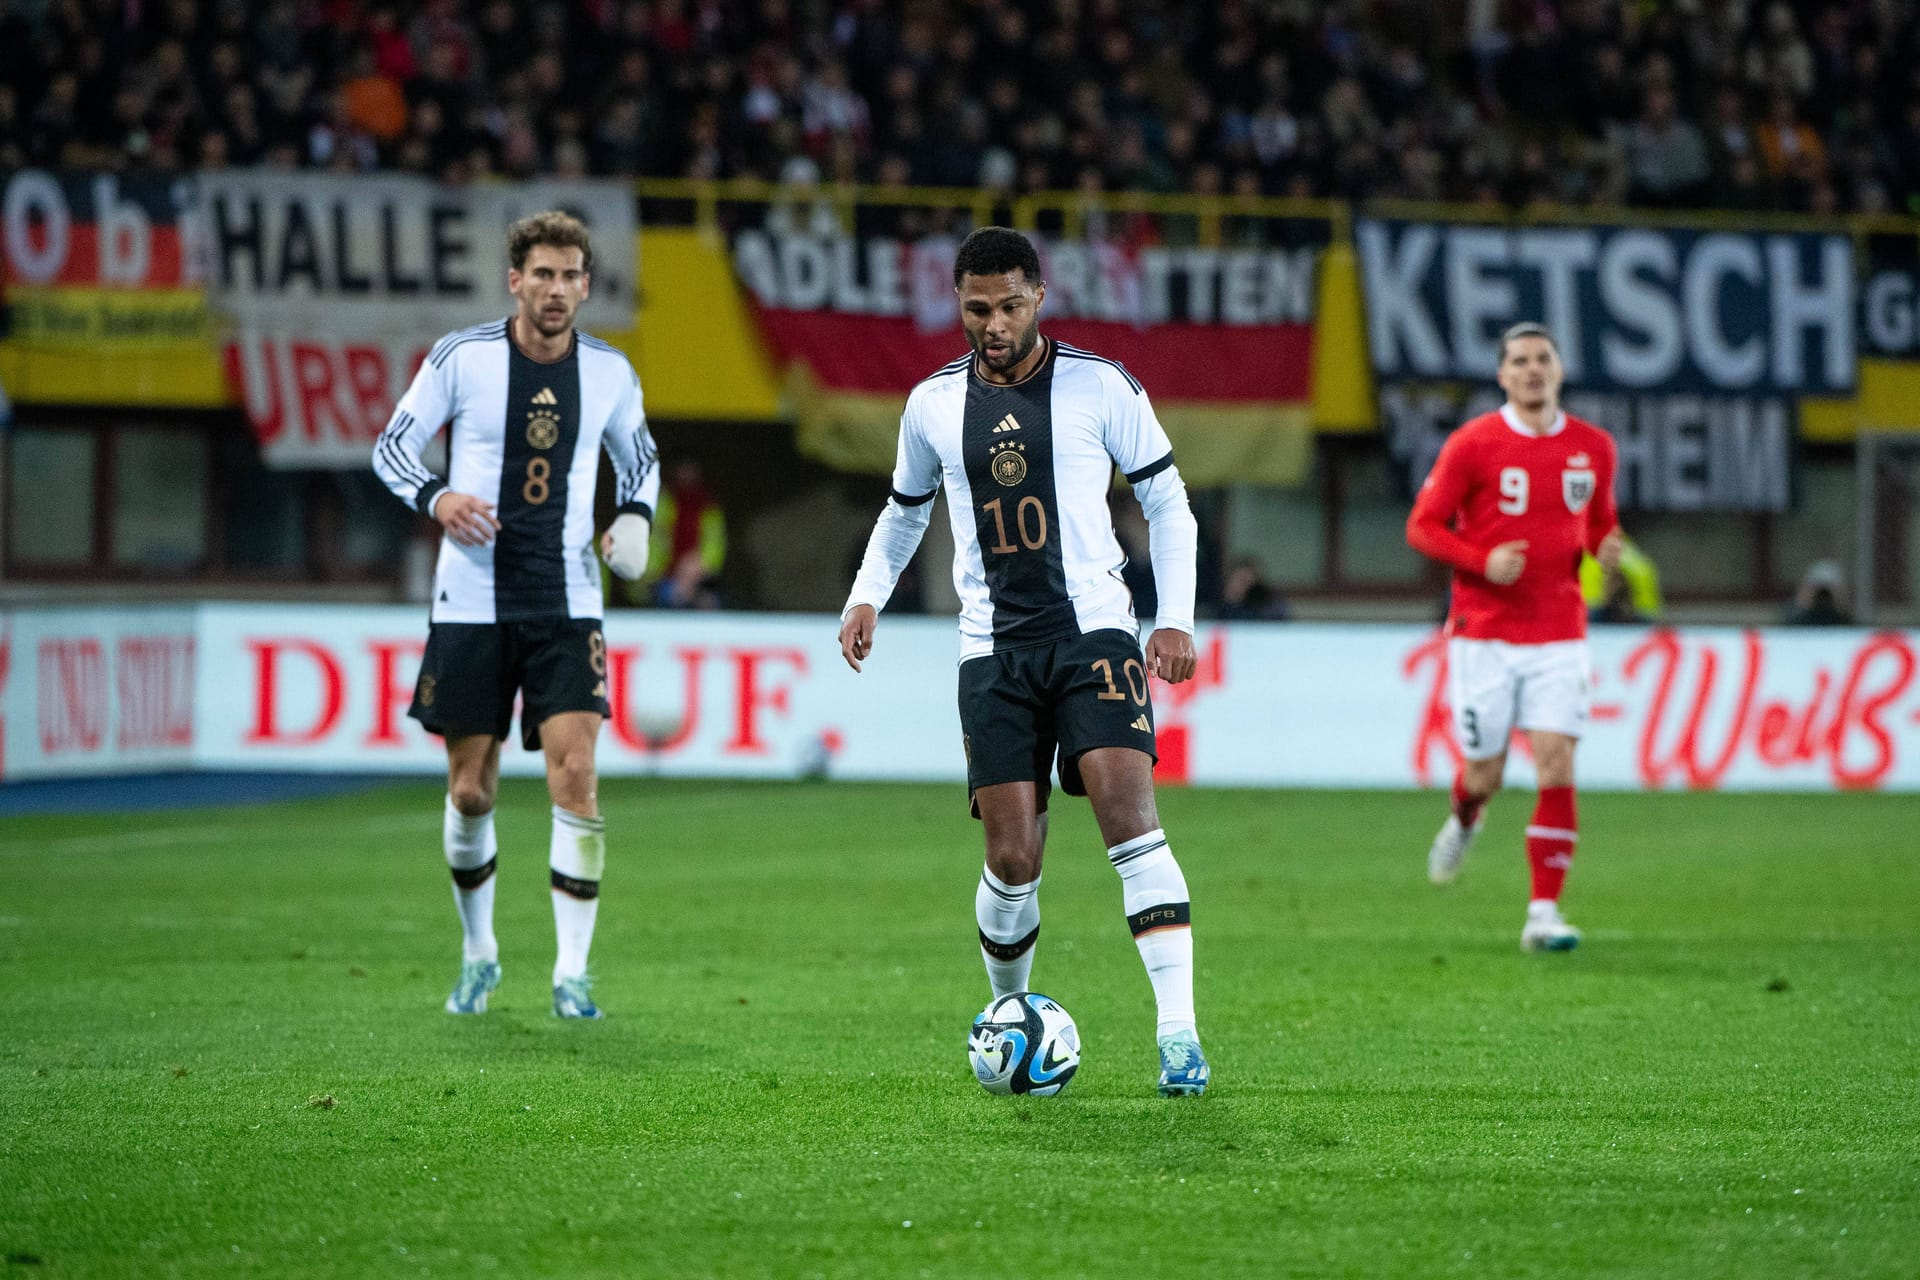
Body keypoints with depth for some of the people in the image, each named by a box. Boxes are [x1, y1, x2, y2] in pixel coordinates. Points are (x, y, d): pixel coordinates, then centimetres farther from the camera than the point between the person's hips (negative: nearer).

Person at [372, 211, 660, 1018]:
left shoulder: (609, 373, 2)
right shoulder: (461, 359, -5)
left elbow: (638, 457, 19)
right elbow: (391, 449, 1)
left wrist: (635, 518, -1)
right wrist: (435, 497, -19)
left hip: (566, 603, 1)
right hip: (472, 602, -1)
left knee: (574, 776, -13)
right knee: (470, 791, 4)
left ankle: (573, 971, -9)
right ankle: (479, 953, 26)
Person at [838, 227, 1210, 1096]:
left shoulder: (1100, 387, 0)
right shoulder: (933, 404, 9)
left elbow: (1166, 502, 7)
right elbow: (904, 510, 26)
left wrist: (1175, 619, -2)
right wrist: (867, 595, 10)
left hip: (1093, 632, -2)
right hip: (993, 651, 2)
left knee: (1130, 818, -19)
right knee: (1013, 861, -3)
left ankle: (1179, 1032, -22)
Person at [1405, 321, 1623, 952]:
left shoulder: (1593, 448, 6)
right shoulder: (1472, 444, -5)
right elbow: (1422, 526, -2)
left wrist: (1606, 550, -4)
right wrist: (1482, 561, -18)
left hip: (1558, 636, 2)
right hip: (1483, 633, -2)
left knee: (1557, 766, -12)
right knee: (1486, 774, 4)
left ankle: (1544, 912, -9)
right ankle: (1464, 819, 42)